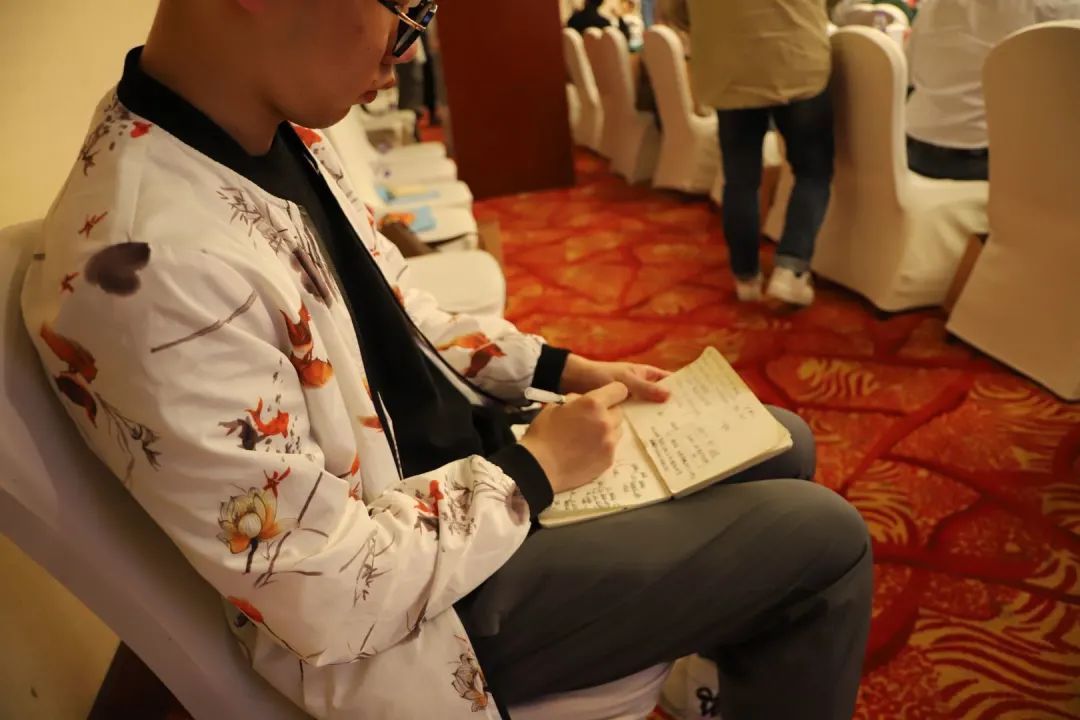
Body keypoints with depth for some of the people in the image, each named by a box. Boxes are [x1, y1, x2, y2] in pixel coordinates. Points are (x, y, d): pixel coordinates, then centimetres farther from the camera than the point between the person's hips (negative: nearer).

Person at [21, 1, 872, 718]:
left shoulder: (281, 131, -4)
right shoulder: (148, 263, -33)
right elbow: (329, 599, -27)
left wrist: (557, 367, 2)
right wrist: (532, 472, -16)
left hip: (459, 455, 9)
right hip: (409, 600, -8)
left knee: (780, 445, 17)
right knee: (822, 539, -6)